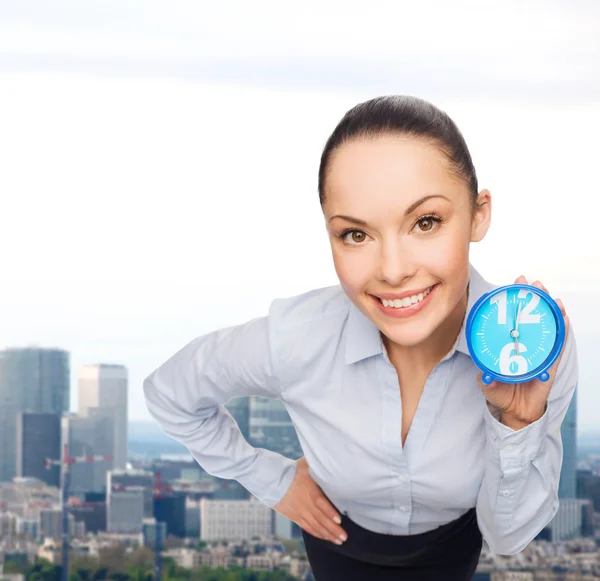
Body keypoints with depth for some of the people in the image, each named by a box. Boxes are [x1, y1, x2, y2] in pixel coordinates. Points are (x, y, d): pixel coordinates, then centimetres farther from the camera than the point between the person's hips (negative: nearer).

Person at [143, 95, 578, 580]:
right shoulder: (291, 339, -33)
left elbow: (508, 535, -23)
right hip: (341, 537, 0)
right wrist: (271, 480, -7)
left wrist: (517, 425, -39)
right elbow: (169, 395, -13)